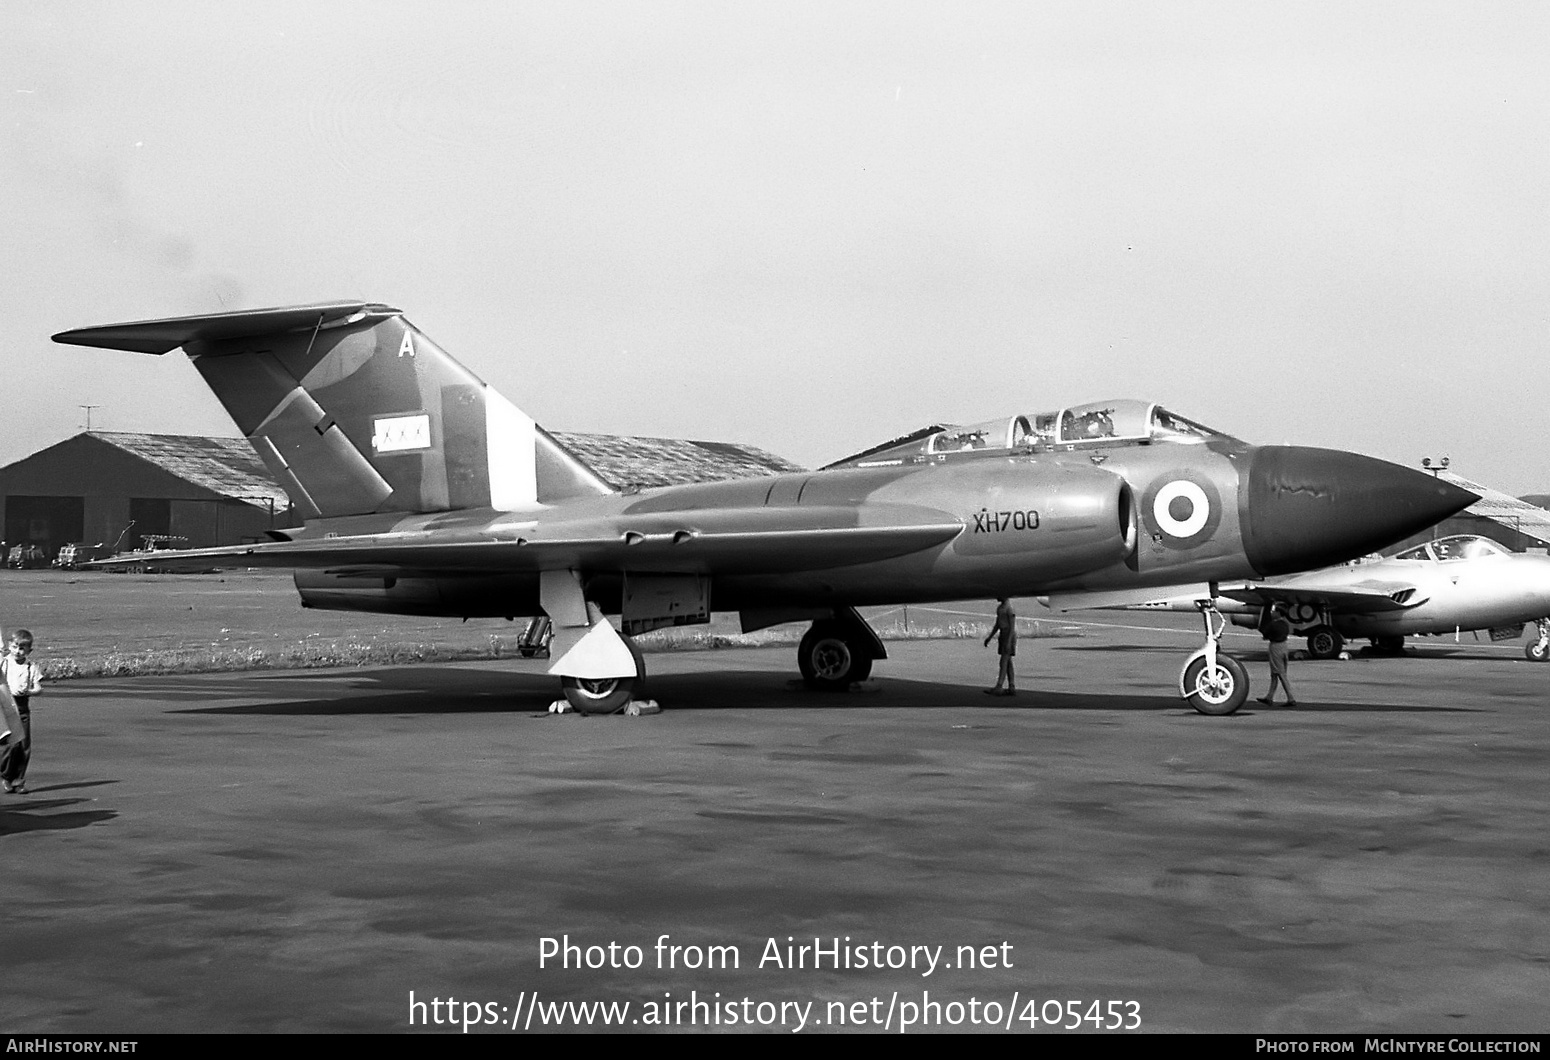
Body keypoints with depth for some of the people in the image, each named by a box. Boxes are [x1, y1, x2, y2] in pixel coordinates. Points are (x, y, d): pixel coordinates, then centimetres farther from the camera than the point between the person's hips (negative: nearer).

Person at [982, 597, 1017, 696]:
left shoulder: (1010, 608, -14)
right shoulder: (1000, 608, 14)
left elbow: (1012, 626, -18)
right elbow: (997, 625, 19)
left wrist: (1008, 642, -24)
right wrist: (989, 638, 16)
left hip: (1009, 636, -9)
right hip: (1002, 635, 9)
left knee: (1003, 662, -12)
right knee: (1008, 663, 7)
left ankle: (998, 688, -15)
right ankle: (1012, 688, 8)